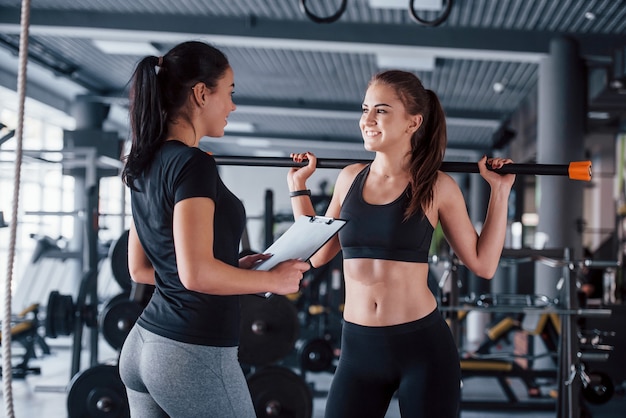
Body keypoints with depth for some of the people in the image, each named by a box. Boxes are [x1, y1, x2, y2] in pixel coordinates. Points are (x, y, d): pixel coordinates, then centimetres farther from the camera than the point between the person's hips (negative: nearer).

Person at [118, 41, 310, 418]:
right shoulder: (193, 163, -17)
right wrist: (274, 279, -10)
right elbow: (197, 273, -24)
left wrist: (236, 268, 15)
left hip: (143, 346, 8)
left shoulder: (146, 164, 9)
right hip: (194, 356, -8)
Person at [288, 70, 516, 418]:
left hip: (424, 346, -3)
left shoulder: (435, 187, -5)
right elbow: (319, 254, 14)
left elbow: (483, 264, 0)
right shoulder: (350, 178, 5)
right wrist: (299, 186, 15)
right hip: (358, 348, 3)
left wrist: (500, 191, -4)